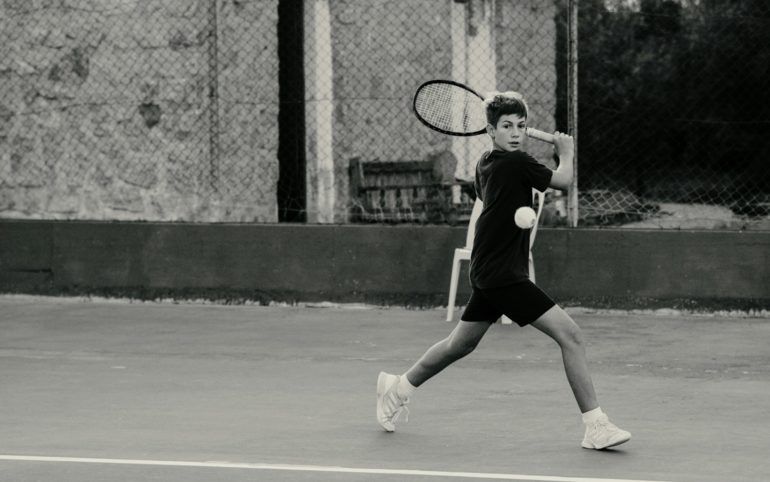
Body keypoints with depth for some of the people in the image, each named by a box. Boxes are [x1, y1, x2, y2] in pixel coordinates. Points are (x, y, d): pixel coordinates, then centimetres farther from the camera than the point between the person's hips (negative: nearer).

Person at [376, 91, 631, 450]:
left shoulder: (486, 164, 8)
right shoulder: (516, 163, -17)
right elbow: (563, 181, -5)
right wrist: (566, 153, 14)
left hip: (488, 270, 9)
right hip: (504, 276, -9)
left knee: (460, 343, 25)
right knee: (570, 335, -13)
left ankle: (398, 388, 41)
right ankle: (595, 426, -15)